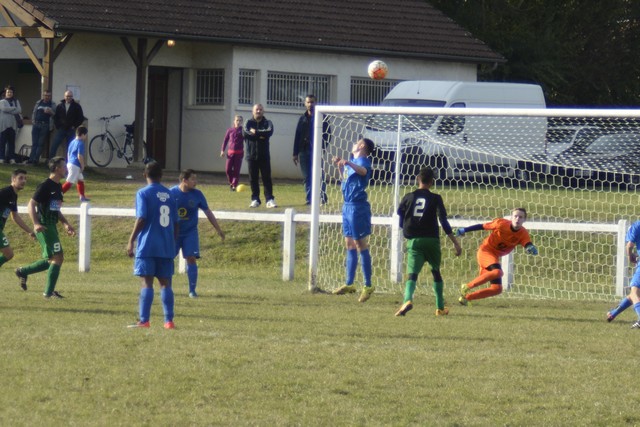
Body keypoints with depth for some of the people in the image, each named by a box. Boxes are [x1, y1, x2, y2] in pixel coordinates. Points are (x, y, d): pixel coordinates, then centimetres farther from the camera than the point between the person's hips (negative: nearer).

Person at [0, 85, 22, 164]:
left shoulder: (16, 101, 15)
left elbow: (19, 110, 1)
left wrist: (9, 110, -7)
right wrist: (14, 108, -4)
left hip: (13, 125, 3)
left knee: (11, 142, 2)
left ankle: (11, 158, 3)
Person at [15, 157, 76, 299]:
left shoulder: (58, 187, 16)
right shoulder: (45, 186, -13)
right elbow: (31, 205, -17)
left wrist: (66, 224, 17)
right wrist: (36, 224, -29)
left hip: (51, 227, 9)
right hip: (44, 227, -9)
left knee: (51, 260, 13)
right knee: (57, 258, -10)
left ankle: (23, 272, 25)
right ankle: (49, 292, -5)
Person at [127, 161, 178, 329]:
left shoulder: (143, 193, -4)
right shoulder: (169, 194, 12)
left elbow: (141, 219, -12)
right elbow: (175, 222, 12)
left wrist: (131, 241, -7)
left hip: (147, 246, -5)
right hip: (167, 247, 5)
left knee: (146, 283, -5)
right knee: (165, 283, 7)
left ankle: (144, 320, -9)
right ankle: (169, 320, 4)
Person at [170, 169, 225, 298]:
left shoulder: (197, 194, -3)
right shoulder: (172, 193, -9)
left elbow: (208, 212, 6)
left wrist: (218, 230, 7)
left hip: (190, 232, 0)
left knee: (191, 258, -9)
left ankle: (192, 290, -1)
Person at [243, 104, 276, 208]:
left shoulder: (267, 123, 7)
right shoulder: (249, 123, 9)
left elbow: (269, 132, -15)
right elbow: (245, 132, -11)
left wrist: (256, 132, -13)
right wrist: (260, 135, -14)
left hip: (264, 155, -1)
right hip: (251, 155, 1)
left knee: (267, 178, -3)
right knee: (253, 178, 3)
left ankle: (270, 199, -3)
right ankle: (255, 200, 9)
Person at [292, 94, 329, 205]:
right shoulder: (303, 119, 15)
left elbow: (327, 134, 0)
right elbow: (297, 136, 15)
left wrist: (323, 146, -13)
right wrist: (295, 153, 10)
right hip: (304, 151, 4)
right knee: (306, 177, 2)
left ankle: (323, 196, -1)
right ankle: (309, 198, 4)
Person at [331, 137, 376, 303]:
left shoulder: (363, 160, -11)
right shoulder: (353, 161, 16)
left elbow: (363, 171, -35)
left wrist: (348, 163, -52)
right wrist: (340, 165, 17)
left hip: (358, 207, -10)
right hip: (348, 206, 10)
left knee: (361, 245, -7)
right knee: (350, 245, 15)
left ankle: (368, 286, -3)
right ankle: (349, 284, 24)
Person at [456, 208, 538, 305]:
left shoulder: (523, 234, -9)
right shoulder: (501, 223, -16)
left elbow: (528, 245, -25)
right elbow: (482, 226, -6)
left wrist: (531, 249, -50)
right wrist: (464, 230, -3)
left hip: (495, 256, 6)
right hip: (485, 250, -6)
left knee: (497, 289, 4)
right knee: (497, 272, -35)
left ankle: (466, 297, 16)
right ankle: (467, 286, -25)